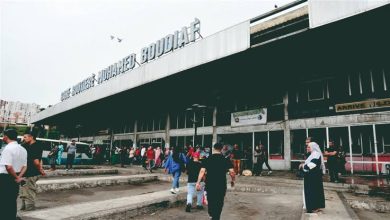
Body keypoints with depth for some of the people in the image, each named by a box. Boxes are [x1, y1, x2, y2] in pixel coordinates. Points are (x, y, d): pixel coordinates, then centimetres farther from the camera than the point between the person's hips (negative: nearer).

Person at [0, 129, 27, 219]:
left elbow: (8, 167, -25)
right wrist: (19, 177, -1)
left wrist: (16, 177, -13)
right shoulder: (23, 149, 9)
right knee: (12, 201, 17)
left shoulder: (8, 148, -17)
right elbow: (24, 166, 9)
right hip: (15, 179, 7)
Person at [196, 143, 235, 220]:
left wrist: (198, 182, -13)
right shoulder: (226, 160, -3)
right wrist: (233, 180, 7)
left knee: (210, 201, 23)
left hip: (209, 185, 1)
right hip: (221, 185, -1)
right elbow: (232, 172, -10)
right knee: (219, 203, 10)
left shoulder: (207, 159, -1)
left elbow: (202, 171, -12)